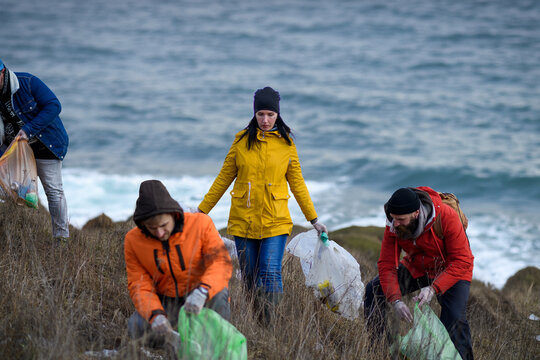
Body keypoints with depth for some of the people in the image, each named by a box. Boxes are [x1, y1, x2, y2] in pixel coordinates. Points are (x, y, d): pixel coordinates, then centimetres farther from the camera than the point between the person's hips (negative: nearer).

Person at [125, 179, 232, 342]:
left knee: (219, 293, -35)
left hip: (202, 299, -2)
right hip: (164, 302, 2)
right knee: (136, 328, -26)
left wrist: (202, 292, -47)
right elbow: (140, 286, -12)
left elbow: (221, 263, -26)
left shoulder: (201, 223, -17)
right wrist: (155, 315, -34)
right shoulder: (132, 240, -11)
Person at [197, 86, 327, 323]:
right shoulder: (242, 140, 4)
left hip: (274, 221, -2)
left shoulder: (286, 144, 3)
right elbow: (224, 178, 10)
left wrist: (314, 219, 10)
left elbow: (297, 184, 10)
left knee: (270, 274, -13)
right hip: (243, 220, 2)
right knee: (250, 277, 5)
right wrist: (202, 210, 10)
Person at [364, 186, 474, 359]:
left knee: (454, 319, -27)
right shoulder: (393, 225, -21)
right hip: (416, 268, 5)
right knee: (373, 290, -7)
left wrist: (433, 288, -43)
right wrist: (395, 300, -33)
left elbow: (462, 261, -33)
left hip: (450, 270, -5)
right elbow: (387, 265, -18)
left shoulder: (446, 217, -34)